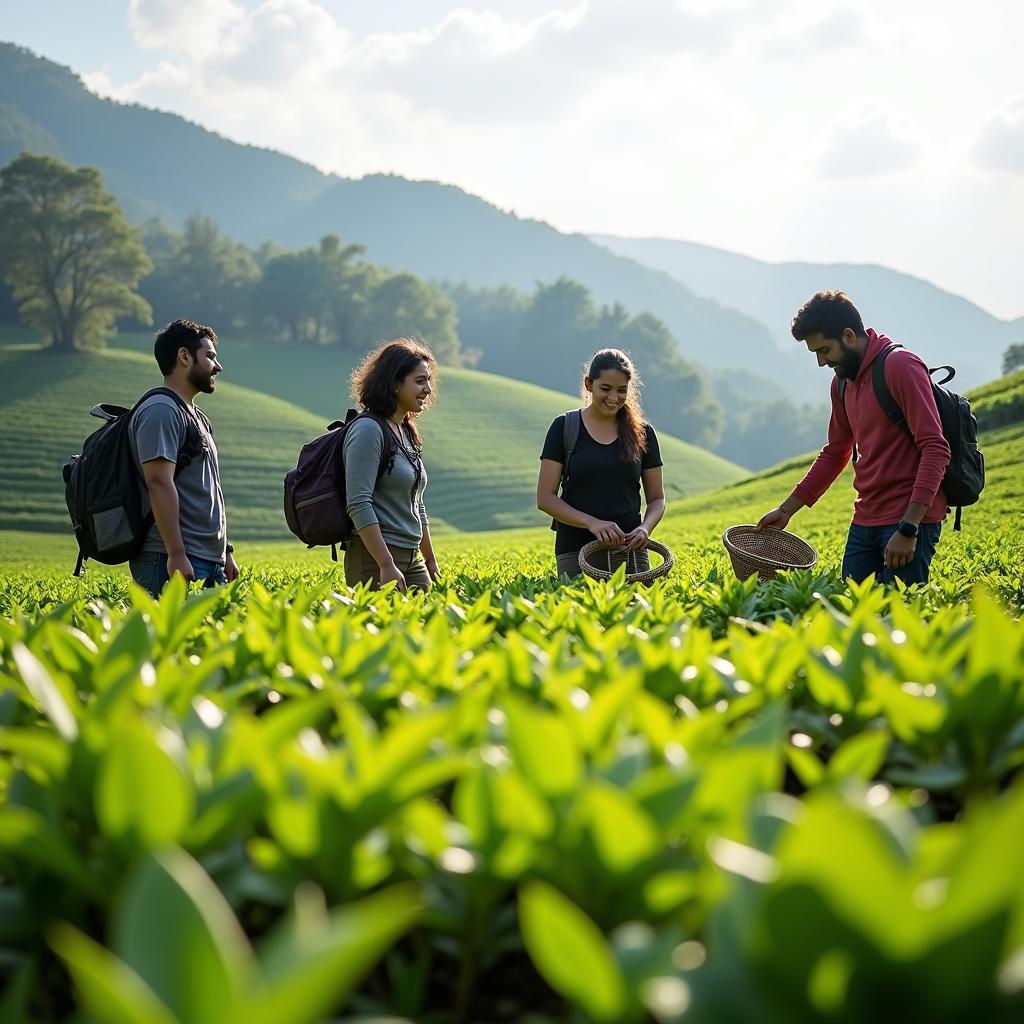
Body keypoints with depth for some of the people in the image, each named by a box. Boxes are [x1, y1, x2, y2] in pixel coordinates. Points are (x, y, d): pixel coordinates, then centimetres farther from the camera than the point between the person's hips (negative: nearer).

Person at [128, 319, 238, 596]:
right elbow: (160, 484, -18)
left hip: (209, 563, 10)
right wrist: (176, 555, -23)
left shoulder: (195, 415, 24)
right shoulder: (161, 411, -8)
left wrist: (225, 552, 22)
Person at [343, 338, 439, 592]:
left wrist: (430, 561, 21)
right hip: (374, 560, -8)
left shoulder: (408, 433, 16)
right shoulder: (368, 429, -11)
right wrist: (386, 566, -23)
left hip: (411, 559, 8)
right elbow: (358, 505, -19)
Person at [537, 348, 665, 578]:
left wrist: (646, 527, -10)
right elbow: (545, 498, -2)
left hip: (630, 550, 2)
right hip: (575, 551, -2)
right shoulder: (564, 428, 1)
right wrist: (592, 522, -16)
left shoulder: (642, 433, 8)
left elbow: (656, 498, 12)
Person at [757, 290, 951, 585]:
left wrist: (908, 529, -23)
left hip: (909, 520, -8)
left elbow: (936, 449, -17)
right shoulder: (842, 382, 13)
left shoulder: (900, 367, -12)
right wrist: (786, 510, 21)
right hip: (865, 520, 8)